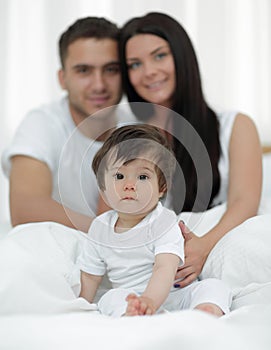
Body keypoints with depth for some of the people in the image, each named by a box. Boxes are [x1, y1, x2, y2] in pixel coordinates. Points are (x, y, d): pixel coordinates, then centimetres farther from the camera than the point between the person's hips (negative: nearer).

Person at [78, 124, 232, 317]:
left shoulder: (165, 223, -11)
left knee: (214, 286, -22)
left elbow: (165, 269, -27)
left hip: (173, 297, -1)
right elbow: (90, 277, 15)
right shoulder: (100, 228, 4)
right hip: (128, 300, 2)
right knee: (112, 299, -28)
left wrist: (150, 301, -44)